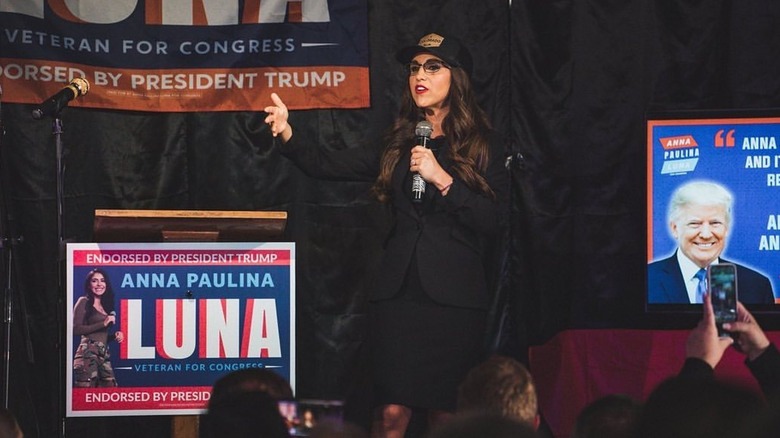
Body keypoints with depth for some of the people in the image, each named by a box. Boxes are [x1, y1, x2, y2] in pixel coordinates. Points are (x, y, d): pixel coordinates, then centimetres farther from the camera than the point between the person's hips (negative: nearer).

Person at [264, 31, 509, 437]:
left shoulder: (484, 146, 4)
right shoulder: (398, 146, 15)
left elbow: (493, 221, -5)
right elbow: (329, 165, 7)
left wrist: (443, 180, -14)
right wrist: (287, 135, -10)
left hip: (454, 297, -2)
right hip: (399, 292, 3)